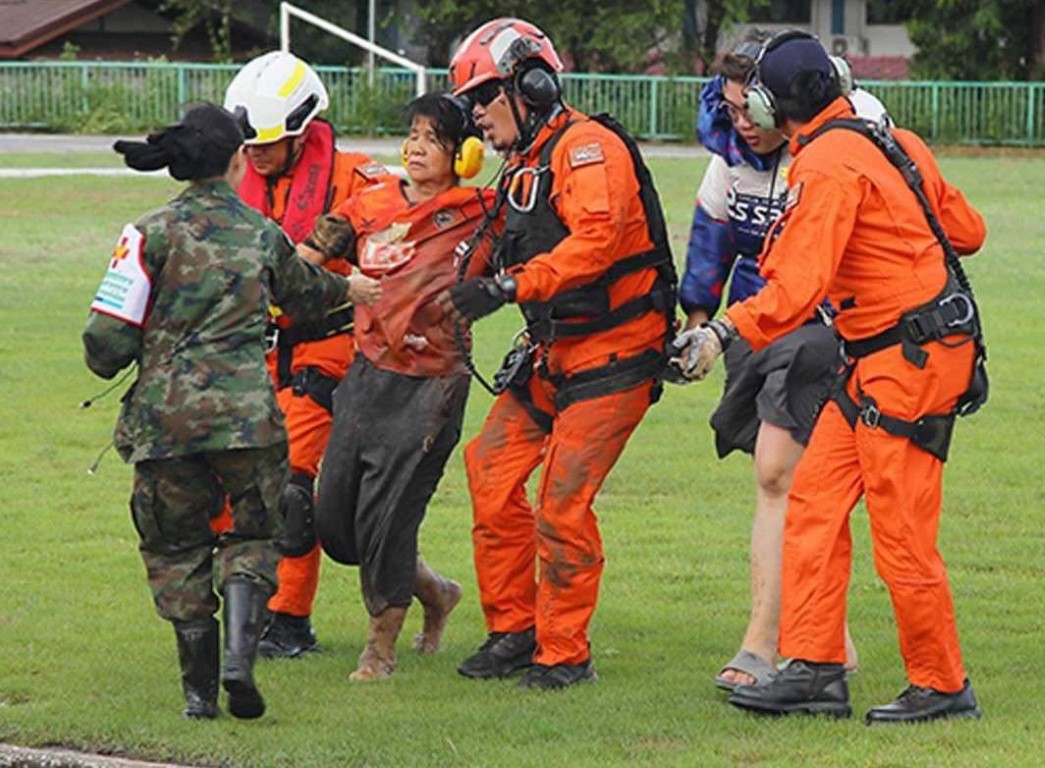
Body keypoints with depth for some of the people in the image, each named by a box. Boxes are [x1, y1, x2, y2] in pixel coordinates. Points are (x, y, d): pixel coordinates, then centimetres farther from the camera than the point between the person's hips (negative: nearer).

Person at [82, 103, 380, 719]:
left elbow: (108, 336, -6)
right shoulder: (263, 235, 9)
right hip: (246, 411, 1)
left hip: (164, 415, -1)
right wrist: (348, 290, 54)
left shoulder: (154, 233, 0)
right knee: (253, 536, 13)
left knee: (176, 549, 13)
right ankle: (240, 656, -9)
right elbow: (305, 294, 31)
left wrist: (109, 364, 18)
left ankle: (200, 687, 9)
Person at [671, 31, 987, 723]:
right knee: (815, 503, 7)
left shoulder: (827, 164, -16)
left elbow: (800, 283, -26)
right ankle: (814, 670, 5)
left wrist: (726, 333, -34)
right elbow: (966, 230, 17)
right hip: (874, 362, 10)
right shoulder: (891, 142, 12)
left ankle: (943, 687, 6)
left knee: (901, 531, -4)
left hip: (910, 356, -10)